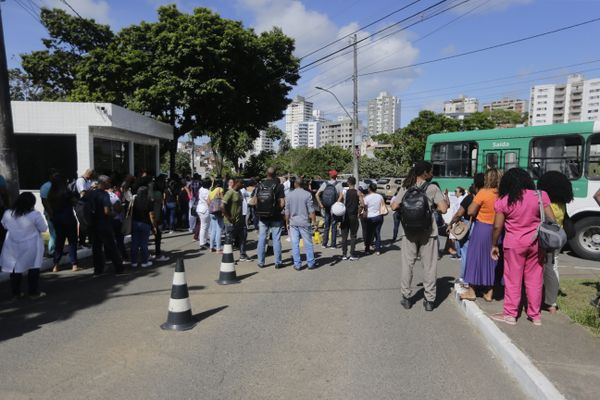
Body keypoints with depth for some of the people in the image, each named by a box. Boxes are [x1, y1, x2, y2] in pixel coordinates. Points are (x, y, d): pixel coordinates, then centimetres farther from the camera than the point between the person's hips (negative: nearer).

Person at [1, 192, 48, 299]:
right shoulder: (35, 215, -20)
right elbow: (44, 228, -8)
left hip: (13, 247, 4)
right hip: (31, 247, -4)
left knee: (15, 269, 17)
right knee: (33, 269, 10)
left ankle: (15, 292, 24)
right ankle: (34, 292, 16)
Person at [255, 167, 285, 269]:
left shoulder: (259, 185, -1)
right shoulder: (278, 186, -10)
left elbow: (255, 201, 2)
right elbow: (282, 203, -13)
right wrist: (279, 210, 5)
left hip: (262, 217, 3)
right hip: (275, 217, -3)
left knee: (262, 239, 10)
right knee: (276, 239, 5)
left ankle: (260, 262, 16)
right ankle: (277, 262, 10)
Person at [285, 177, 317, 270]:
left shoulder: (289, 195, 2)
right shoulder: (307, 194, -7)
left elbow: (287, 212, 6)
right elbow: (311, 210, -8)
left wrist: (287, 223, 15)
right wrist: (314, 222, -1)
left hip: (293, 222, 2)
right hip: (304, 222, -2)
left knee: (295, 244, 5)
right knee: (308, 243, 7)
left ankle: (297, 264, 8)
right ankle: (311, 263, 13)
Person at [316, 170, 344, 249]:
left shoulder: (325, 184, 1)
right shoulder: (338, 184, -8)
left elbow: (317, 194, -4)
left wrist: (320, 204, -3)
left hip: (326, 208, 3)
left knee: (326, 226, 14)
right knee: (334, 226, 5)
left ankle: (324, 243, 15)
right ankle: (333, 244, 7)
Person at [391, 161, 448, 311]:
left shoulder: (405, 188, 0)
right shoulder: (433, 188, -8)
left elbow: (394, 206, -4)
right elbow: (443, 209, -14)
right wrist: (434, 207, 6)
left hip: (409, 232, 2)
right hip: (428, 233, -2)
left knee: (407, 265, 11)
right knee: (429, 266, 7)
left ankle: (406, 297, 18)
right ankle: (429, 300, 13)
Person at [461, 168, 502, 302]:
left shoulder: (483, 192, -15)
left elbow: (470, 211, -14)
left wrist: (474, 201, 3)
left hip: (482, 227, -4)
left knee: (475, 257, 7)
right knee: (491, 259, 14)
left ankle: (471, 291, 14)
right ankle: (489, 292, 22)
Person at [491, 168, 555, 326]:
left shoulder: (503, 201, -8)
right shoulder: (540, 195, -3)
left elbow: (497, 226, -6)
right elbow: (552, 220, -3)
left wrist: (494, 245, 6)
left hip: (514, 244, -2)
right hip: (536, 243, 3)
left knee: (513, 280, 7)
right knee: (534, 279, 12)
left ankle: (510, 314, 15)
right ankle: (535, 315, 22)